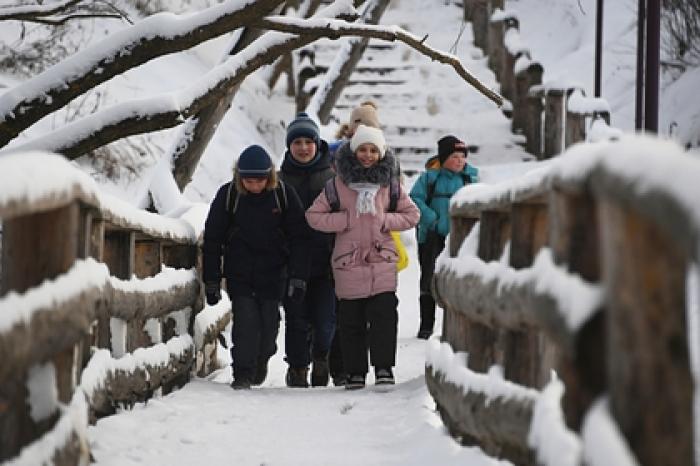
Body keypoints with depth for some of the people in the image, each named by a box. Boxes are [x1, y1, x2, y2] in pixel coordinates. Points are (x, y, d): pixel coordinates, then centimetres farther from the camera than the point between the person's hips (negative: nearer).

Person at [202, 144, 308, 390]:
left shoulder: (284, 195, -8)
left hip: (272, 274, 1)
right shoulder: (228, 195, -8)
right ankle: (243, 373, -4)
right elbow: (212, 240, -2)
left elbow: (298, 238, -3)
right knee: (245, 321, -12)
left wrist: (297, 277, -8)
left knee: (269, 322, 7)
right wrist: (211, 282, -3)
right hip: (239, 273, -1)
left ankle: (261, 360, 34)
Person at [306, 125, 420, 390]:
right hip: (348, 263, -1)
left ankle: (383, 367, -4)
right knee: (351, 319, 3)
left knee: (384, 314, -11)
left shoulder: (389, 183, 7)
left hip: (382, 260, 1)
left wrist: (385, 221, -3)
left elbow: (412, 215, 14)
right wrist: (345, 220, -7)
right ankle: (355, 372, 13)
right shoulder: (339, 183, 2)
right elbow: (314, 216, 4)